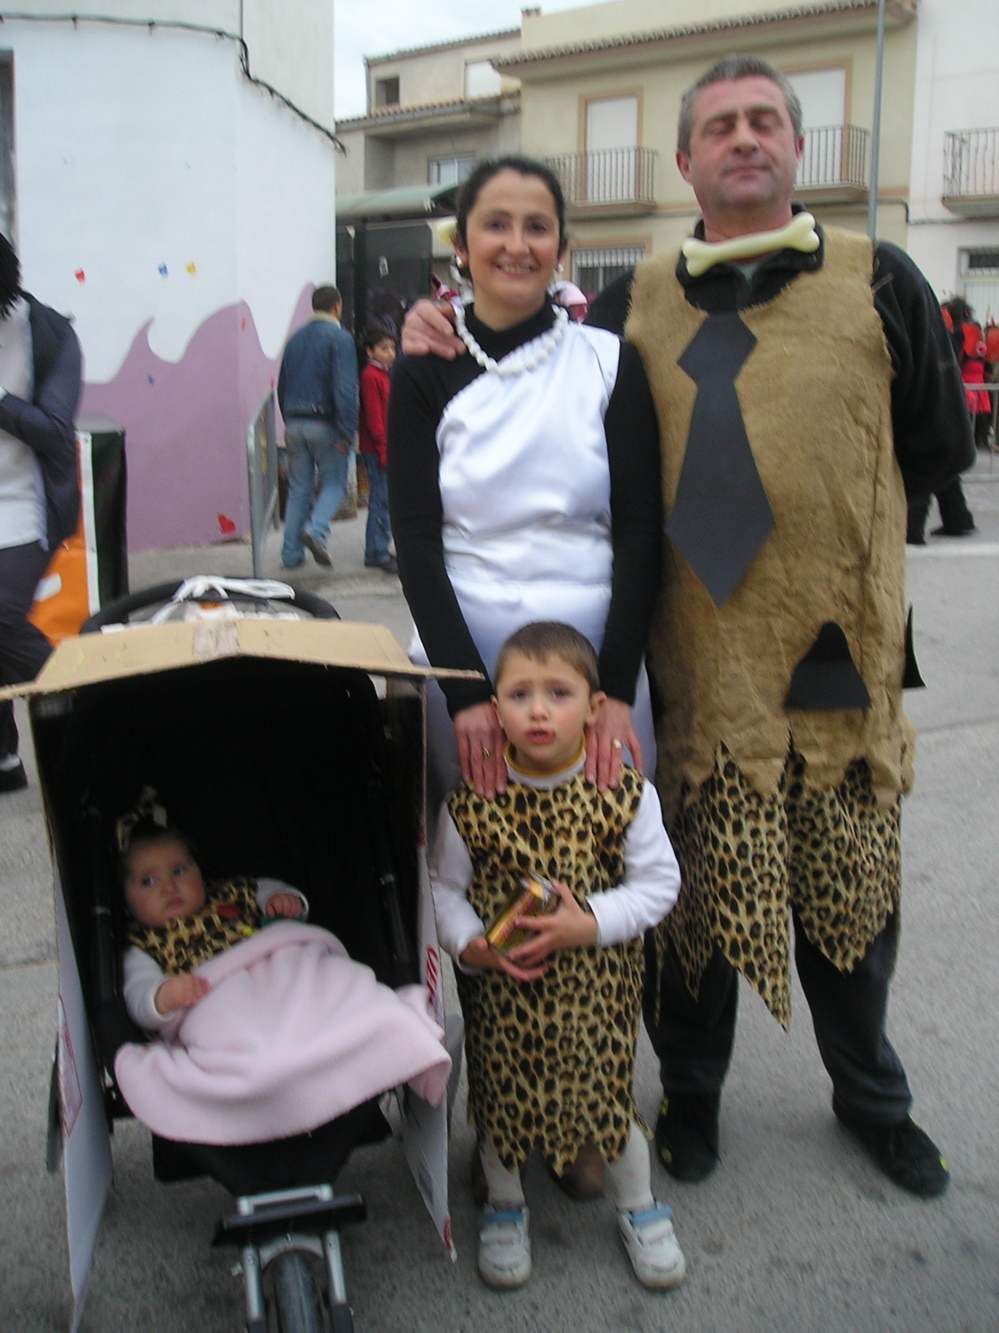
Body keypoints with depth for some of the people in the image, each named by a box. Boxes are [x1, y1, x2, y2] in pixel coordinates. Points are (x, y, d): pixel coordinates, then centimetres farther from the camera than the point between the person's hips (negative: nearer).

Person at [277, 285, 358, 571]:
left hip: (294, 425, 6)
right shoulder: (339, 337, -7)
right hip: (325, 423, -6)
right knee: (333, 483, 6)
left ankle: (291, 553, 10)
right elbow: (345, 389, -17)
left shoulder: (295, 339, 14)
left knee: (298, 488, 10)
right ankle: (316, 529, -20)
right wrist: (347, 432, -17)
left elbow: (281, 387, 18)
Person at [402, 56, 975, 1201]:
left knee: (851, 891, 14)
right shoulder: (636, 304, 7)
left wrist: (824, 513, 4)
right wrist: (447, 347, -3)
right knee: (696, 889, 9)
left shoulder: (878, 282, 4)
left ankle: (869, 1094, 40)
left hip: (840, 650, 0)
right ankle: (692, 1093, 35)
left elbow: (937, 451, 10)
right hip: (695, 661, 0)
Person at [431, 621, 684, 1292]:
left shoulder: (625, 794, -13)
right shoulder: (472, 803, -13)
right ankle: (505, 1209, 44)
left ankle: (641, 1210, 41)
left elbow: (659, 883, -8)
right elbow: (446, 887, -1)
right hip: (504, 985, 1)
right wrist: (470, 943, -18)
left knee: (609, 1095, 13)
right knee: (500, 1097, 16)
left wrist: (590, 923, -21)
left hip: (598, 987, 0)